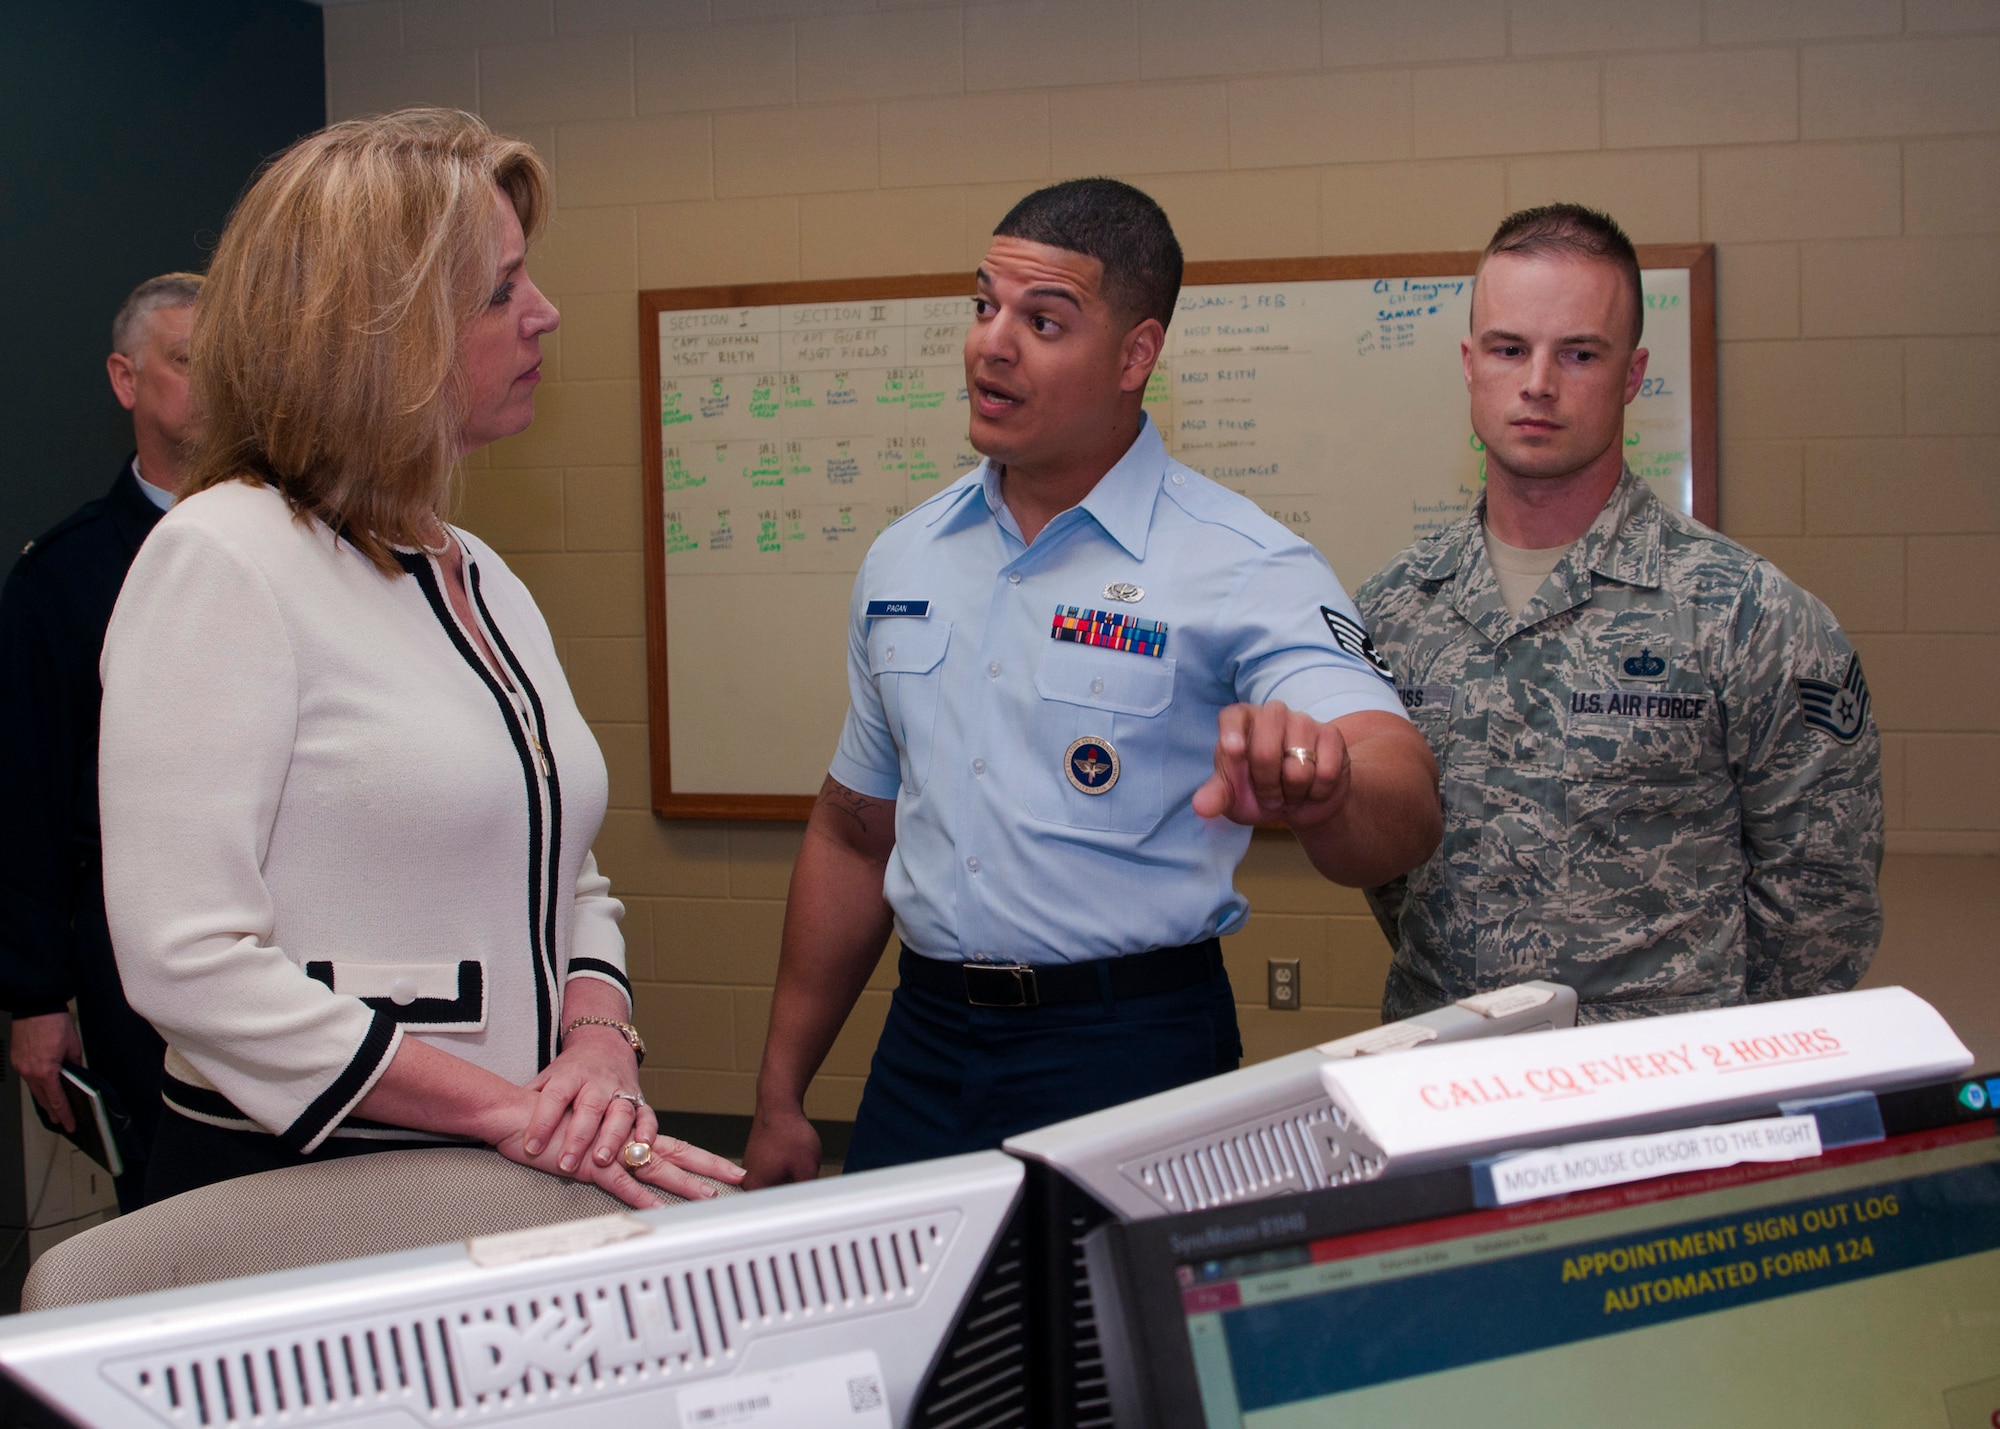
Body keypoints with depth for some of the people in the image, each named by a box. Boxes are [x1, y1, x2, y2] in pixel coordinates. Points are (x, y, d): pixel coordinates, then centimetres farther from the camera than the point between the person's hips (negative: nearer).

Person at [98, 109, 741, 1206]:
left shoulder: (484, 580, 12)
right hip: (291, 1191, -7)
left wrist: (598, 1044, -6)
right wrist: (505, 1108, -20)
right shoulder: (223, 560, -13)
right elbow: (187, 956, -21)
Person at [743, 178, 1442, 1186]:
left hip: (1129, 1061, -4)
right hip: (924, 1047, 5)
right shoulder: (904, 562, 8)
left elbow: (1401, 818, -24)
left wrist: (1321, 787, -49)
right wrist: (782, 1094, 15)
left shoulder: (1246, 571, -10)